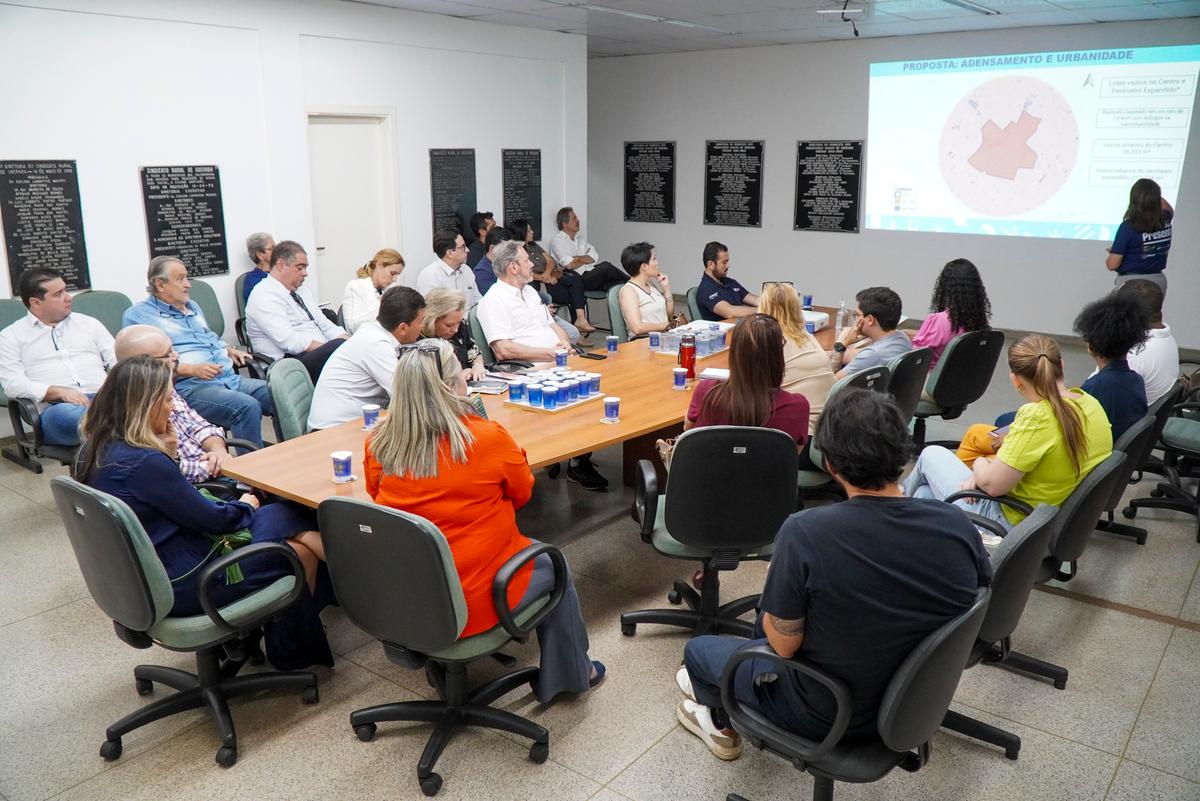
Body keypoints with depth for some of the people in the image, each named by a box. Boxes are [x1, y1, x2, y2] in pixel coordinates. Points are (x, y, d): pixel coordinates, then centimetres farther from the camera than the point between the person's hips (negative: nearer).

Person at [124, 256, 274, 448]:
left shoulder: (192, 306, 25)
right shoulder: (137, 315, 2)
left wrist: (230, 350, 15)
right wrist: (192, 370, -19)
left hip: (231, 379, 8)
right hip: (187, 387, -7)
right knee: (247, 407, -33)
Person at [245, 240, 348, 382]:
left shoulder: (301, 289, 21)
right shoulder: (265, 297, -7)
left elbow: (324, 325, 17)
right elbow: (290, 341, -20)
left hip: (323, 354, 9)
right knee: (339, 345, -34)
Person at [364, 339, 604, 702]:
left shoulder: (378, 445, -10)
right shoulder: (489, 438, -21)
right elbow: (522, 494, -2)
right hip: (474, 603, -5)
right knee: (554, 569, 23)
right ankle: (570, 675, 39)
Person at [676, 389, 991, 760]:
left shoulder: (804, 532, -32)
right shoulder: (957, 525, -19)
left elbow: (784, 644, -20)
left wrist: (781, 583, -1)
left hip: (828, 714, -5)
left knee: (698, 649, 22)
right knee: (769, 612, 28)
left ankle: (721, 722, 52)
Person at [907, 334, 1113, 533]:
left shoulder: (1036, 417, -30)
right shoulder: (1092, 403, -4)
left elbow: (992, 484, -26)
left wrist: (980, 463, -3)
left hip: (1012, 526, -7)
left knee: (932, 454, 18)